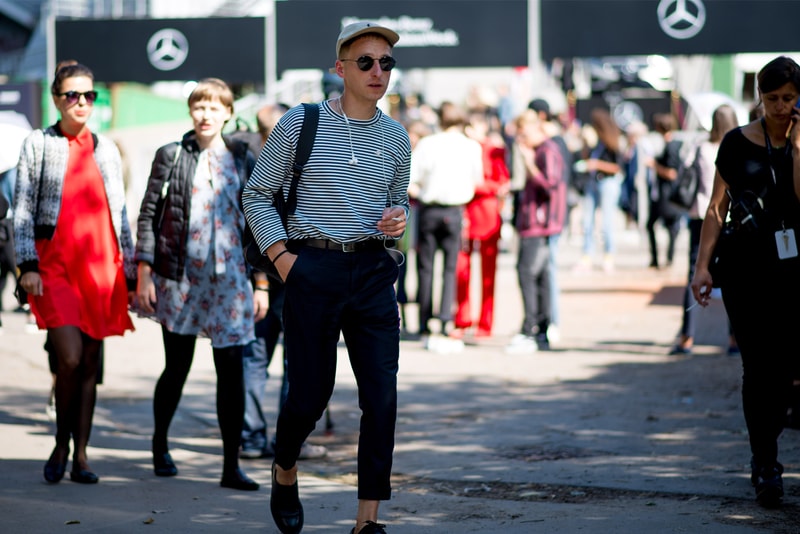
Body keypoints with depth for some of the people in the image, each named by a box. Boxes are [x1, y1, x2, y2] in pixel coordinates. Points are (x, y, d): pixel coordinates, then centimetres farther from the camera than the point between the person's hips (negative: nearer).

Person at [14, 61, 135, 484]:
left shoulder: (105, 148, 13)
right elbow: (22, 209, 2)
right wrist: (28, 266, -8)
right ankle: (61, 445, 4)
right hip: (54, 263, -3)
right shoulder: (39, 144, 4)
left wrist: (129, 273, 13)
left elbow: (120, 212, 16)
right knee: (70, 358, -15)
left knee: (90, 363, 3)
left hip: (100, 264, 3)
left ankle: (81, 455, 10)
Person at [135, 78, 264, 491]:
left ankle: (231, 467, 0)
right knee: (177, 368, 8)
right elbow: (148, 215, 3)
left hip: (229, 279, 1)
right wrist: (144, 275, -4)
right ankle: (160, 445, 31)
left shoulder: (242, 161, 7)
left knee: (232, 371, -4)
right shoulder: (170, 156, 3)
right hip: (179, 279, -1)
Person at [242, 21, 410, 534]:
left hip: (374, 274, 3)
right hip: (314, 271, -3)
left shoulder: (396, 136, 10)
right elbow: (257, 194, 3)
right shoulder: (301, 123, -2)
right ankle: (285, 473, 34)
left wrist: (398, 219, 0)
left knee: (383, 397, -4)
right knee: (311, 393, 3)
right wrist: (282, 257, -7)